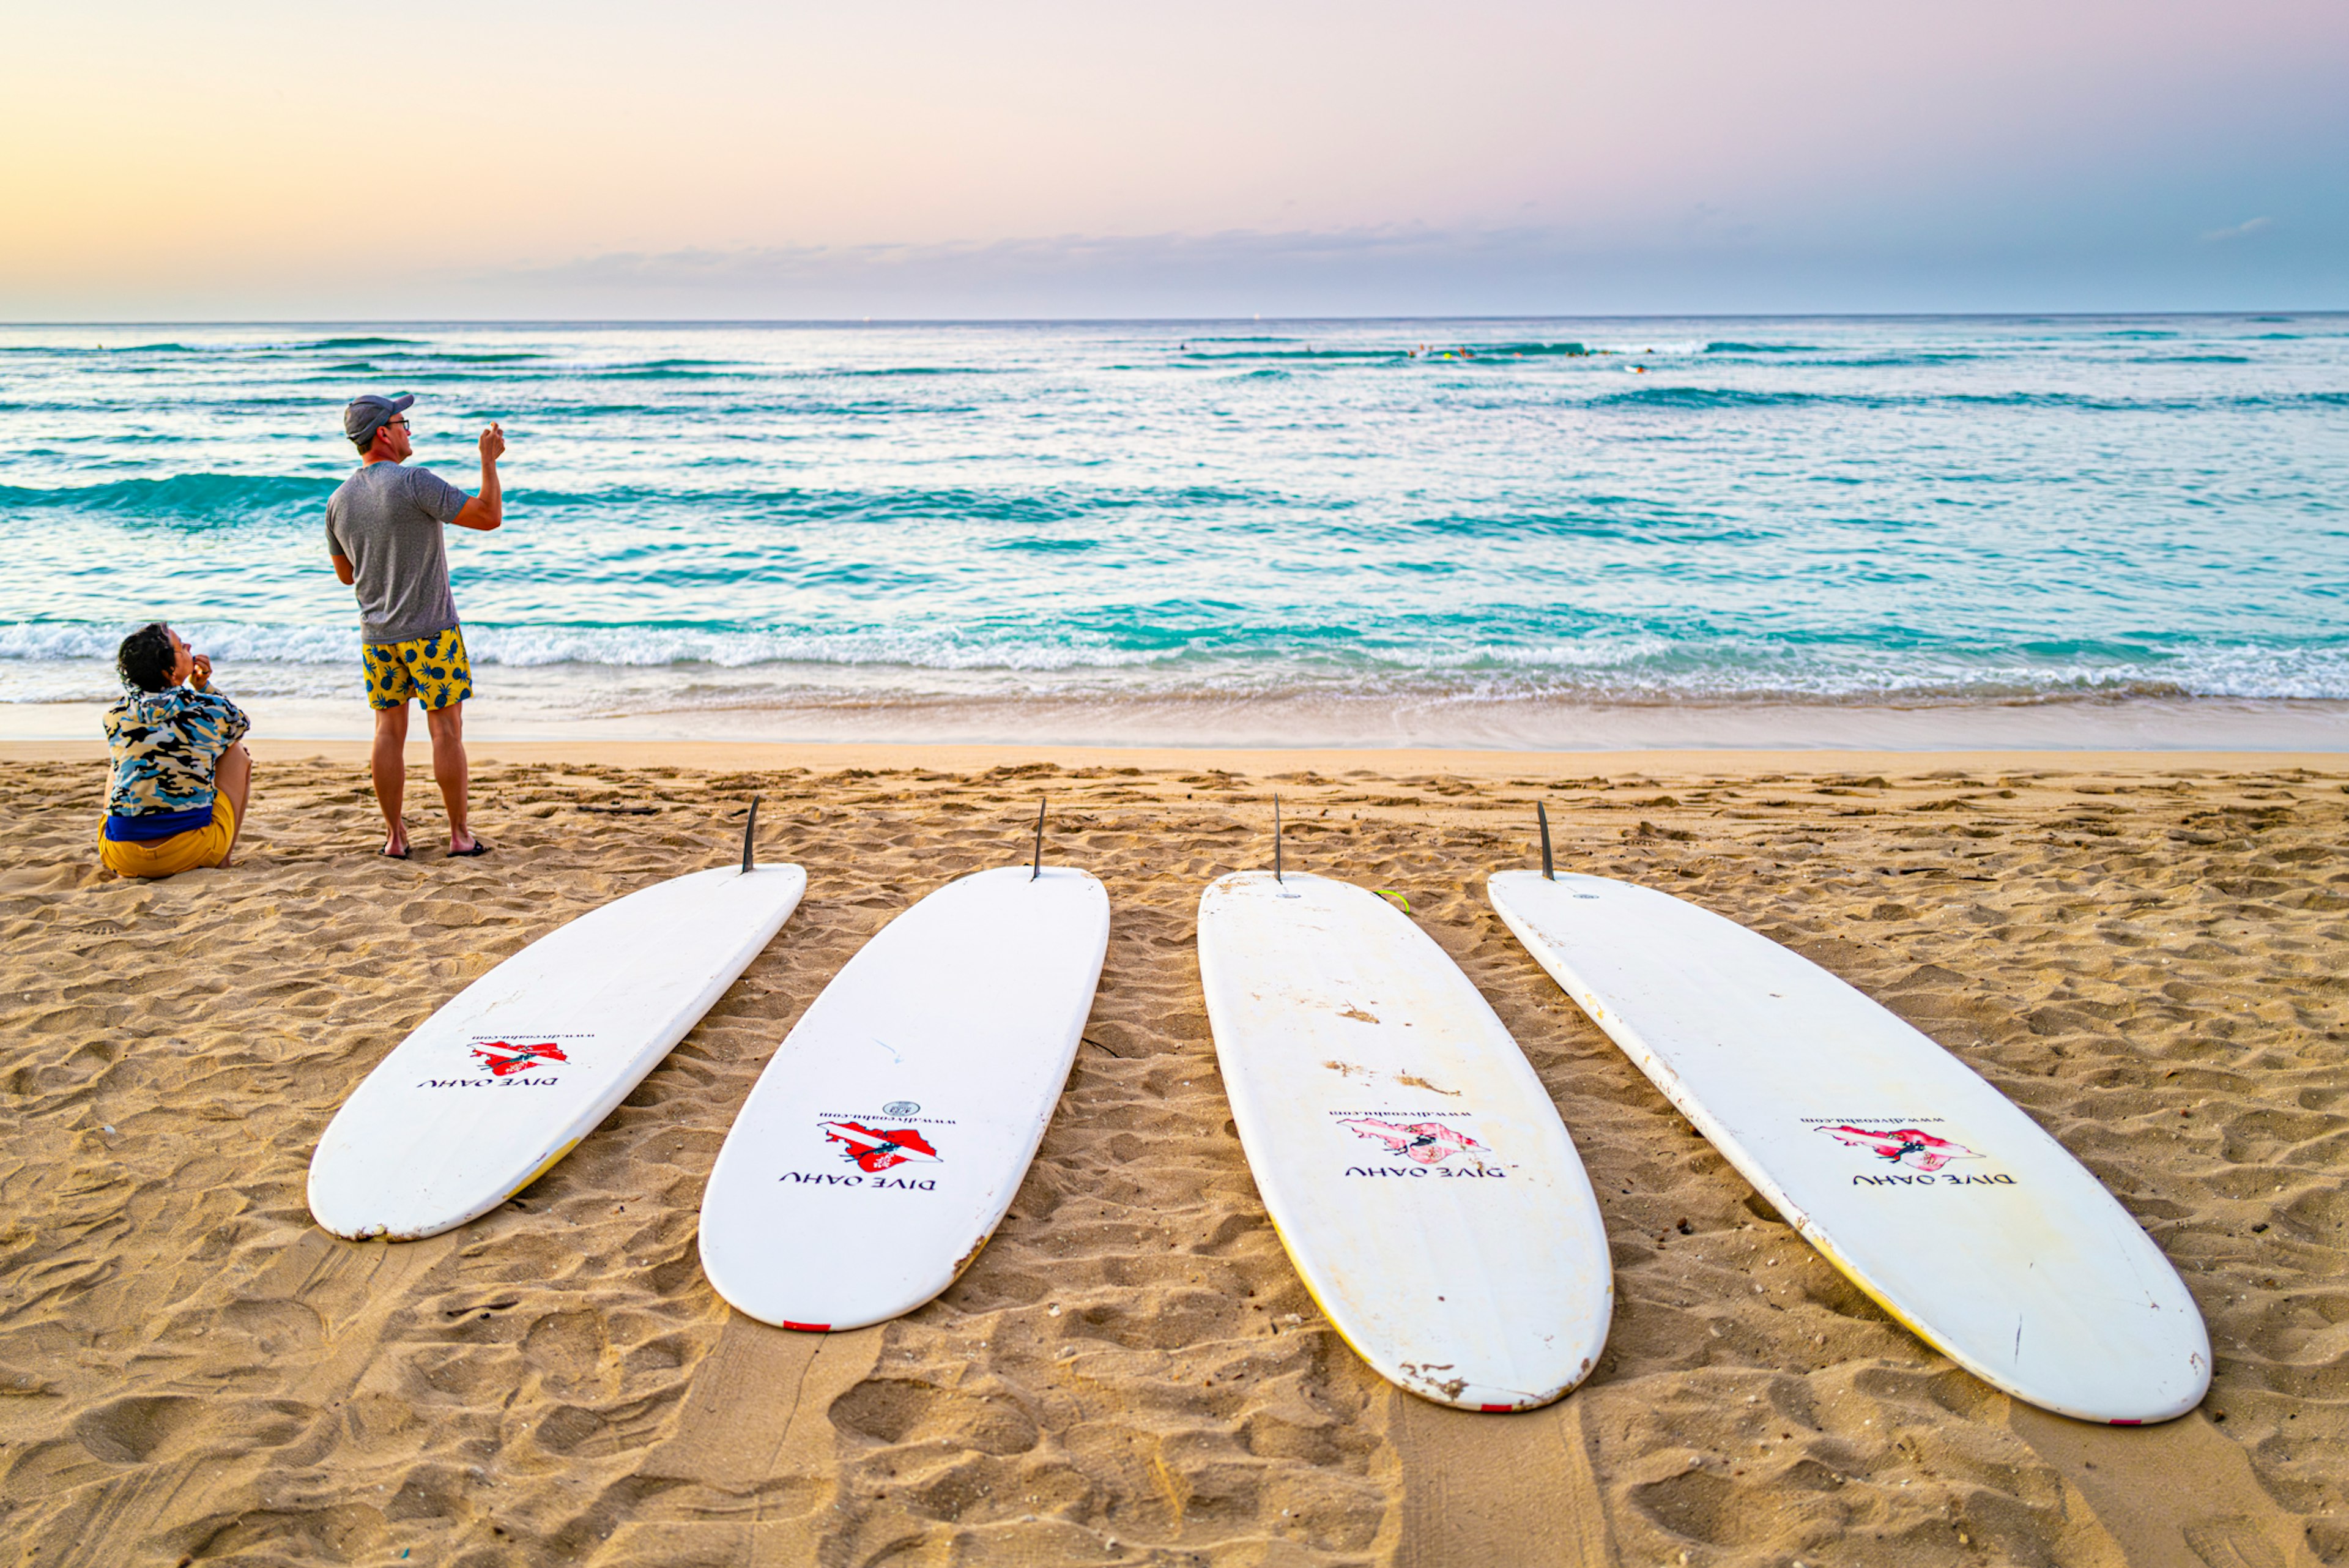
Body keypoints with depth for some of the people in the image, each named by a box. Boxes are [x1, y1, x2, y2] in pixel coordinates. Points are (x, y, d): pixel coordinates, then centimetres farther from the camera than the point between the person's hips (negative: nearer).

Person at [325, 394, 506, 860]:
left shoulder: (339, 501, 5)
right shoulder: (414, 483, -14)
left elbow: (346, 573, 15)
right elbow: (489, 517, -15)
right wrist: (489, 461, -5)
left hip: (376, 633, 5)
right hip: (430, 631, -5)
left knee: (389, 732, 9)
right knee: (446, 730, 1)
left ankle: (395, 835, 13)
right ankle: (460, 835, 5)